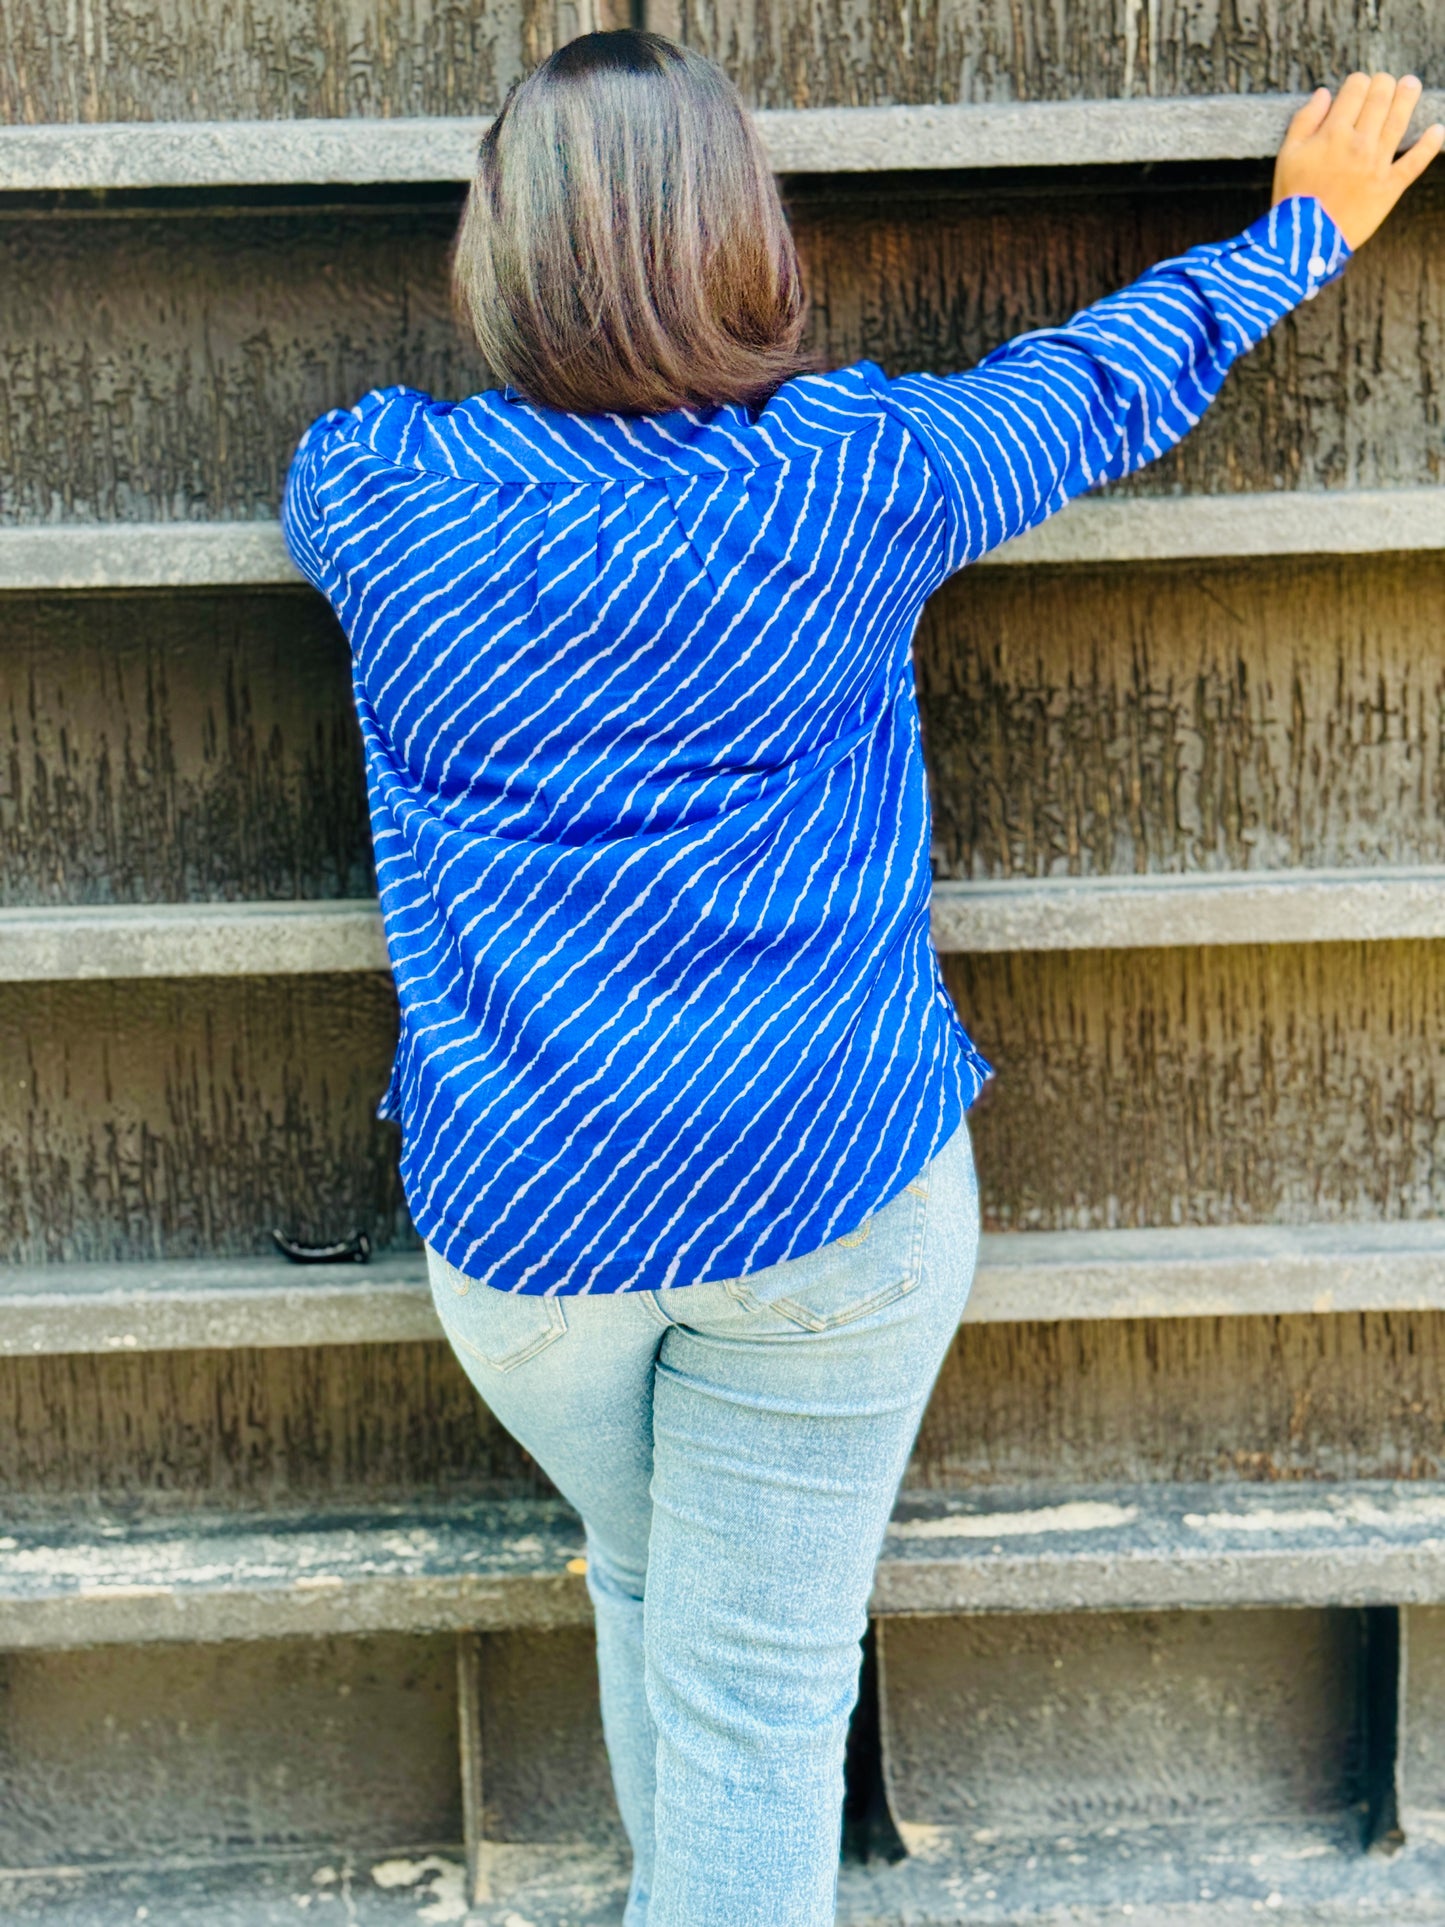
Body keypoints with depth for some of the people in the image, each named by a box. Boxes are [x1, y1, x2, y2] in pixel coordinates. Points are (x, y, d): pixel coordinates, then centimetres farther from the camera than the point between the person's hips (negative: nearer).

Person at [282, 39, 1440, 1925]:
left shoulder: (385, 490, -4)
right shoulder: (866, 476, -7)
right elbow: (1107, 378, 10)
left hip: (521, 1211, 2)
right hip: (834, 1190, -2)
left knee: (645, 1583, 27)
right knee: (758, 1694, 8)